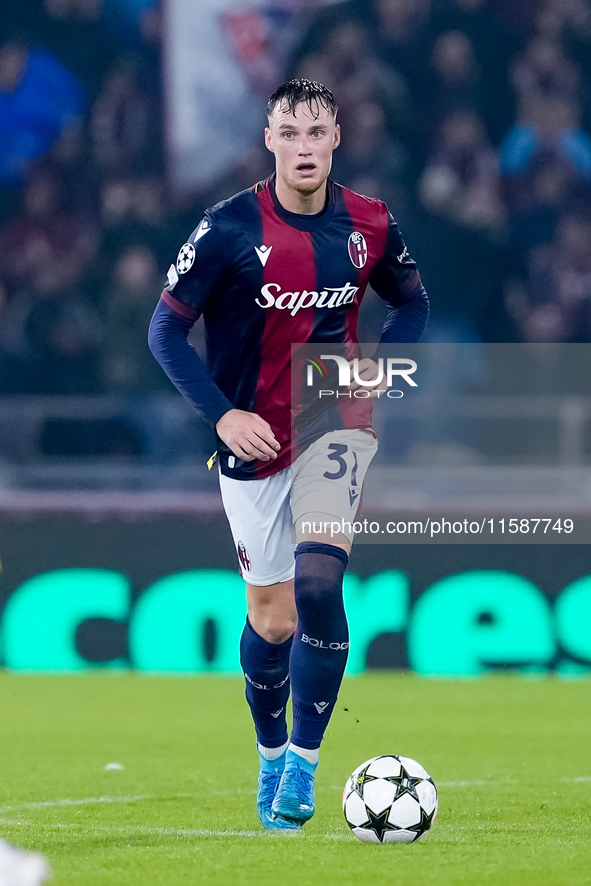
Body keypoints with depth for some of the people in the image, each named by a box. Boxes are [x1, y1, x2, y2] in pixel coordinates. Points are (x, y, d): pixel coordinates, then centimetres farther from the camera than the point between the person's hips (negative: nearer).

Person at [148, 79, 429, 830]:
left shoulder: (369, 225, -3)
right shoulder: (230, 228, -12)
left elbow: (412, 301, 15)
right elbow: (165, 329, -7)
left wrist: (378, 365, -3)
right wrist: (221, 414, -15)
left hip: (336, 426, 1)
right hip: (254, 442, -1)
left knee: (318, 582, -20)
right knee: (271, 618, 5)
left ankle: (304, 763, -11)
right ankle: (270, 753, 31)